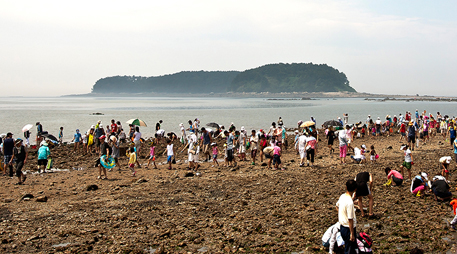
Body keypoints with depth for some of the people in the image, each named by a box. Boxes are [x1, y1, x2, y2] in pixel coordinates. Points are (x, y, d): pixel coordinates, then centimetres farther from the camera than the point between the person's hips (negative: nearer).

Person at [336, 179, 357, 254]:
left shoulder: (342, 196, -3)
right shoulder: (350, 202, -27)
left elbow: (337, 207, 18)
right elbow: (350, 220, -24)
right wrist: (352, 234, -17)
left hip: (342, 226, 8)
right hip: (348, 228, -8)